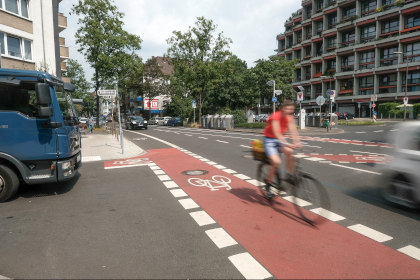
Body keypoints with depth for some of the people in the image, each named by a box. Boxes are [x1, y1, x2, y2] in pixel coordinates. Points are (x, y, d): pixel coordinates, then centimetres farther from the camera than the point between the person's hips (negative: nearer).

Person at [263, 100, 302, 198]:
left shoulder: (289, 117, -3)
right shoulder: (275, 116, -23)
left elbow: (293, 131, -14)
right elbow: (277, 133, -33)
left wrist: (296, 142, -32)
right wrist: (287, 144, -46)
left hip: (280, 140, 5)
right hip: (269, 140, -5)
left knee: (290, 152, -27)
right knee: (276, 162, -23)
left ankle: (290, 176, -11)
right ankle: (268, 184, -3)